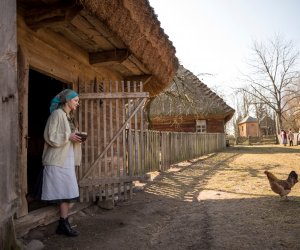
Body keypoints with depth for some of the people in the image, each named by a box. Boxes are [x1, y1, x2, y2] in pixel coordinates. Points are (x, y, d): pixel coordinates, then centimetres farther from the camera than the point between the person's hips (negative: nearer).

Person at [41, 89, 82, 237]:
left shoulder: (68, 116, 17)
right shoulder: (57, 114, -10)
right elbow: (50, 137, -16)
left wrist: (75, 137, 5)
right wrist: (68, 136, -19)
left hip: (67, 159, 9)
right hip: (58, 160, -9)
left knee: (68, 192, 8)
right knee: (65, 192, -6)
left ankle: (63, 224, 15)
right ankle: (63, 224, 4)